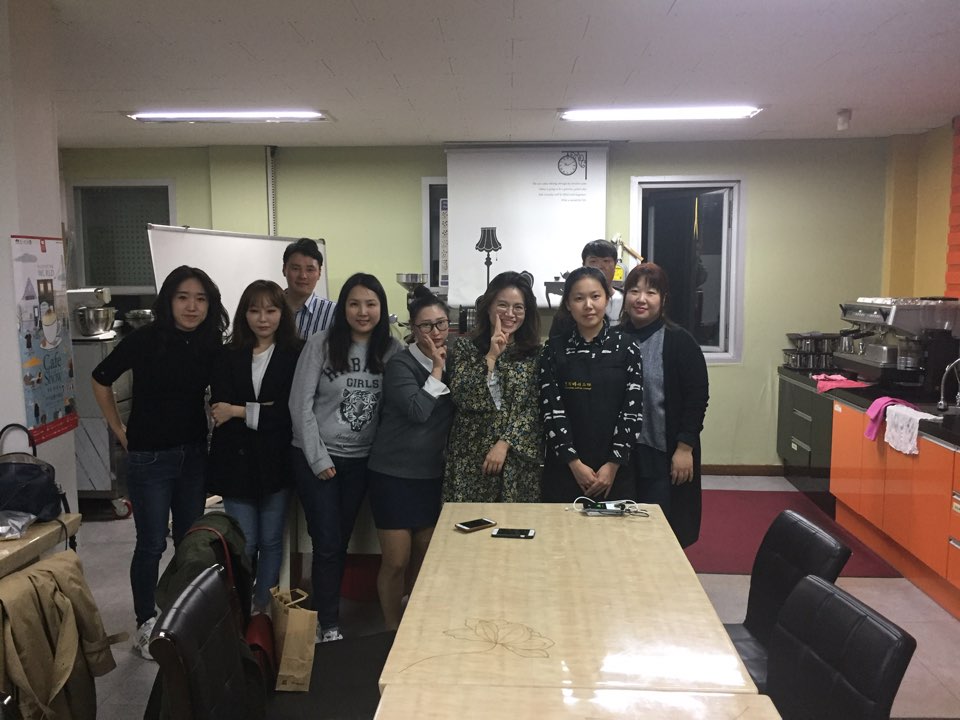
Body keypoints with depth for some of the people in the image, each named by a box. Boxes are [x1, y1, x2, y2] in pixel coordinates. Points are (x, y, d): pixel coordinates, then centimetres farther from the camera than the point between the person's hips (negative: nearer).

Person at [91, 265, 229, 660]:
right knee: (152, 543, 5)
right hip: (149, 458, -4)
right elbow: (101, 380, -1)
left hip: (194, 454, 4)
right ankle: (146, 624, 23)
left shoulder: (212, 344, -3)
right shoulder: (145, 338, -13)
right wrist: (120, 431, 0)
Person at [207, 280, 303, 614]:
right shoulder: (228, 357, 2)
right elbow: (220, 409, -6)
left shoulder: (296, 355, -5)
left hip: (276, 461, -1)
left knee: (271, 541, 12)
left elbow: (293, 410, -13)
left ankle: (264, 608, 28)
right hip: (236, 461, 1)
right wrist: (266, 413, -17)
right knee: (243, 543, 5)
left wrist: (240, 412, -12)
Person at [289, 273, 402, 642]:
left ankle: (325, 611, 31)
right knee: (327, 544, 1)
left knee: (340, 542, 14)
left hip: (360, 460, 3)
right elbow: (300, 404, -10)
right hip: (316, 458, -2)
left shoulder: (392, 349, -3)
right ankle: (329, 625, 15)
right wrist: (319, 458, -11)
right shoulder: (321, 343, -10)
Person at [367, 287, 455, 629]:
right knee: (396, 561, -1)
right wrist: (437, 369, -19)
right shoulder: (400, 364, -12)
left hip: (432, 474, 6)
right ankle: (392, 630, 20)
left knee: (424, 557, 16)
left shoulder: (452, 361, 5)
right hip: (394, 474, -5)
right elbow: (418, 411, -24)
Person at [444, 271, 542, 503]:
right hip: (470, 459, 0)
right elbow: (462, 398, -10)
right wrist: (491, 356, -14)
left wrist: (504, 443, -12)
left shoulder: (534, 353, 5)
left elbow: (534, 409, -2)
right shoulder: (465, 346, 3)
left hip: (518, 460, 1)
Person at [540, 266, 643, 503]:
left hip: (615, 469, 0)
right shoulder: (554, 349, 0)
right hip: (564, 468, 0)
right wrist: (575, 463, -11)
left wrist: (613, 465, -10)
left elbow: (633, 410, -4)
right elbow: (552, 410, -5)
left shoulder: (626, 348, 0)